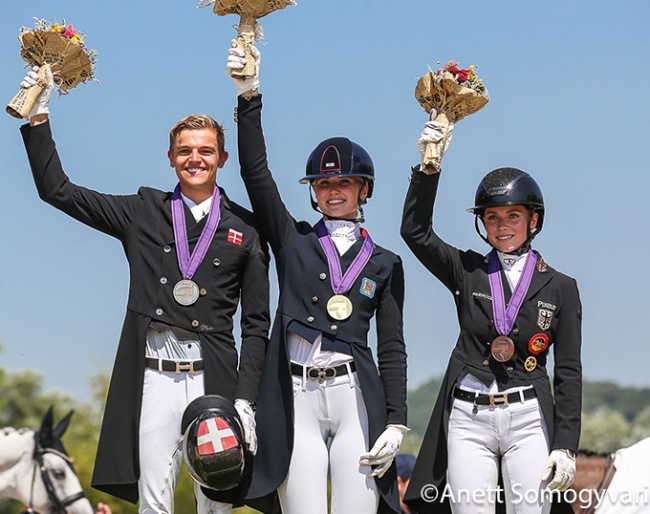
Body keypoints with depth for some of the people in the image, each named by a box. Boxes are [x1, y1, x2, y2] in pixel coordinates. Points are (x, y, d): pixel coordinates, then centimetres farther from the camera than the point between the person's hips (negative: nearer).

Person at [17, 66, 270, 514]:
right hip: (153, 376, 1)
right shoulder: (143, 212, 11)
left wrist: (245, 400, -1)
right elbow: (57, 190, 13)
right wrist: (39, 115, 8)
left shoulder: (246, 230, 8)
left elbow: (256, 323, 7)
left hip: (214, 378, 0)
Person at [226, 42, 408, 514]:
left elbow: (392, 349, 9)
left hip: (356, 397, 0)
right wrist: (249, 96, -5)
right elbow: (256, 172, 4)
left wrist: (396, 422, -2)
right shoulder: (293, 241, 15)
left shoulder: (384, 264, 14)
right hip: (297, 400, 0)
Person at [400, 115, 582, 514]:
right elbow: (415, 230, -1)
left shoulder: (560, 288, 6)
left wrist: (565, 446, -4)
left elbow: (568, 373, 4)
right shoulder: (468, 272, 10)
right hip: (468, 420, 1)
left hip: (529, 420, -1)